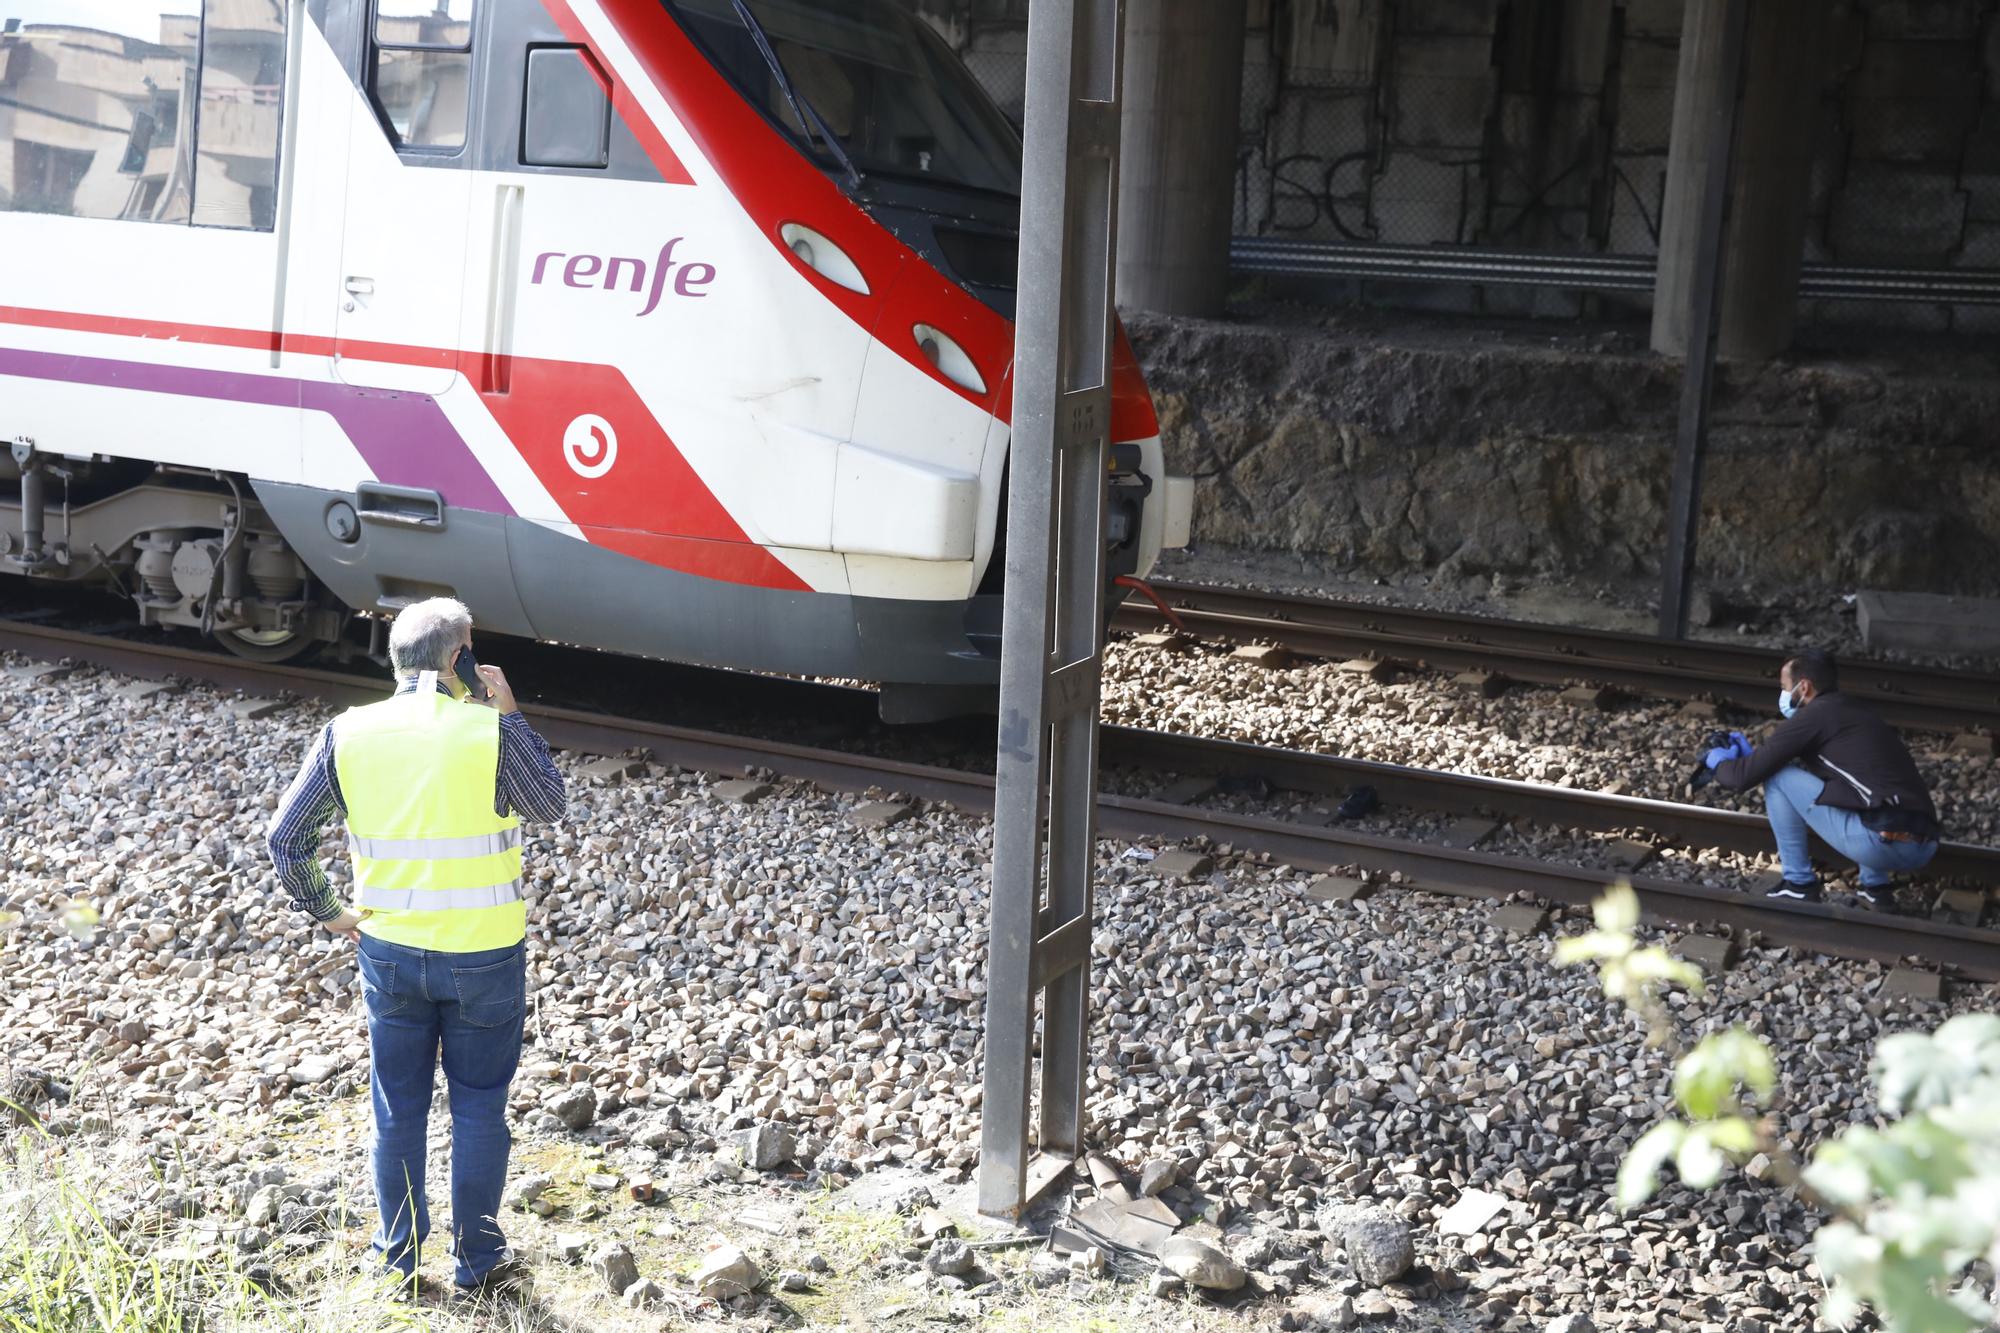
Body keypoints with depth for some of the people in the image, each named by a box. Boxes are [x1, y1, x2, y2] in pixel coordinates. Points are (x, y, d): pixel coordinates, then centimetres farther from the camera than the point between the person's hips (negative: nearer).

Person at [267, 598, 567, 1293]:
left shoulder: (347, 733, -6)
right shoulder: (491, 731, -16)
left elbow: (285, 837, -1)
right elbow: (552, 806, 1)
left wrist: (326, 911, 11)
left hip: (389, 951, 3)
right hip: (484, 952, -3)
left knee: (397, 1107, 16)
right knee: (479, 1106, 13)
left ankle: (399, 1259, 29)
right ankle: (478, 1258, 24)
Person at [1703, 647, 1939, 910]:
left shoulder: (1814, 715, 0)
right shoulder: (1858, 714, 25)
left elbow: (1744, 777, 2)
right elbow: (1810, 773, 39)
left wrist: (1720, 761, 25)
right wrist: (1750, 754, 40)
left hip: (1880, 846, -8)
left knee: (1777, 777, 5)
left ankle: (1798, 884, 11)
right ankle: (1876, 886, 23)